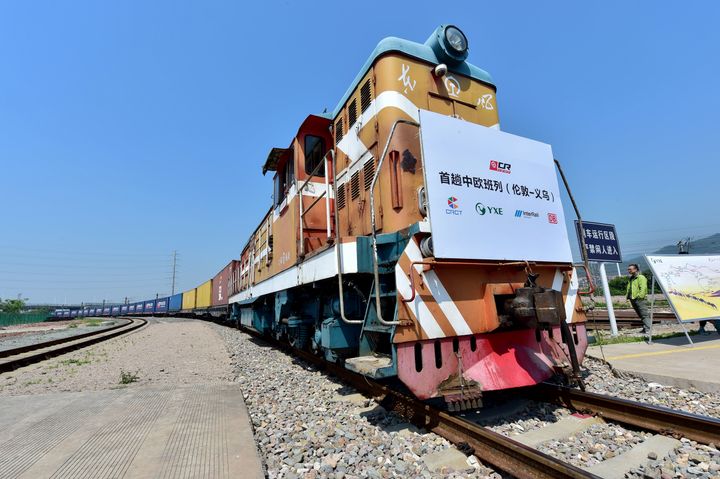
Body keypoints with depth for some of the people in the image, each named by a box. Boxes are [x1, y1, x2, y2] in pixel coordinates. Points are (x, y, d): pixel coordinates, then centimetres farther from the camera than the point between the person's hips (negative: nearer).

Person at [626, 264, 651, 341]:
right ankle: (645, 328, 23)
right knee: (640, 315, 14)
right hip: (633, 300, 9)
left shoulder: (641, 278, -7)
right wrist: (628, 295, 13)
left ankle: (648, 331, -16)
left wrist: (640, 296, -20)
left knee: (645, 315, -12)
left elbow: (643, 288, -16)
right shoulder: (631, 279, 20)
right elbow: (629, 289, 25)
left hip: (640, 299, -9)